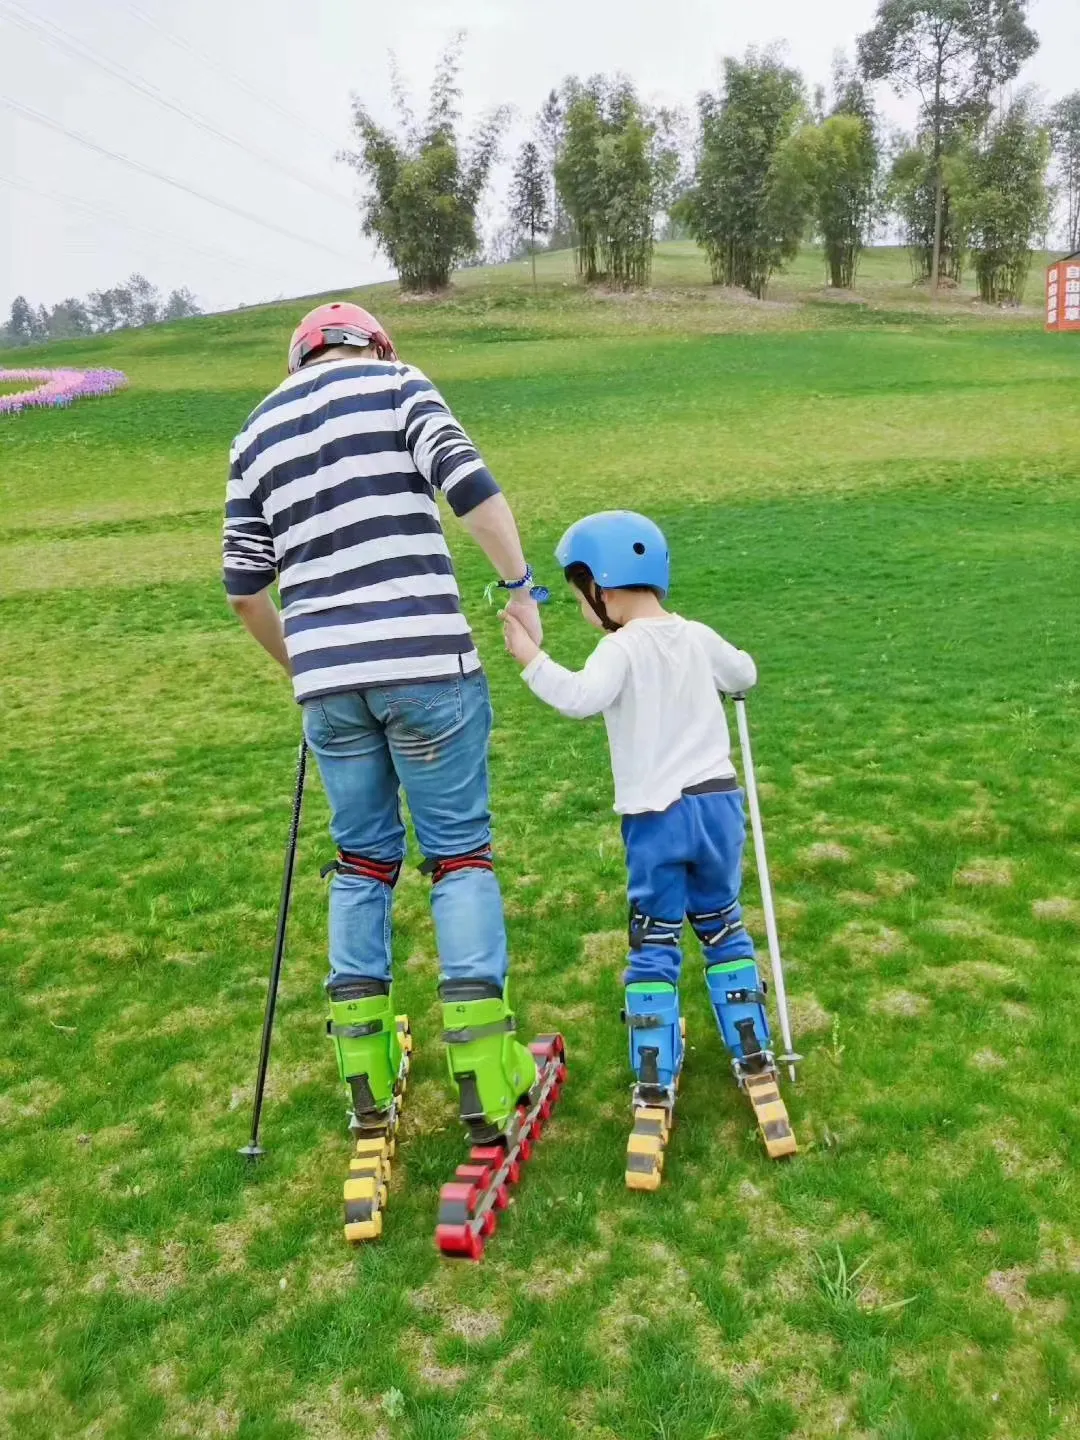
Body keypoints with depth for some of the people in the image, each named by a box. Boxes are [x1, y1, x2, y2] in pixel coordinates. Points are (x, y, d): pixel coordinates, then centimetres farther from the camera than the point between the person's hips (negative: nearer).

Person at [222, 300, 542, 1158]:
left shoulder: (257, 434, 17)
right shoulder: (397, 383, 6)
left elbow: (245, 589, 17)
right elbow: (468, 485, -11)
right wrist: (521, 586, -3)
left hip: (327, 678, 4)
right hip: (425, 662, -4)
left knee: (362, 858, 15)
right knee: (460, 851, 5)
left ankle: (369, 1078, 19)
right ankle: (486, 1079, 5)